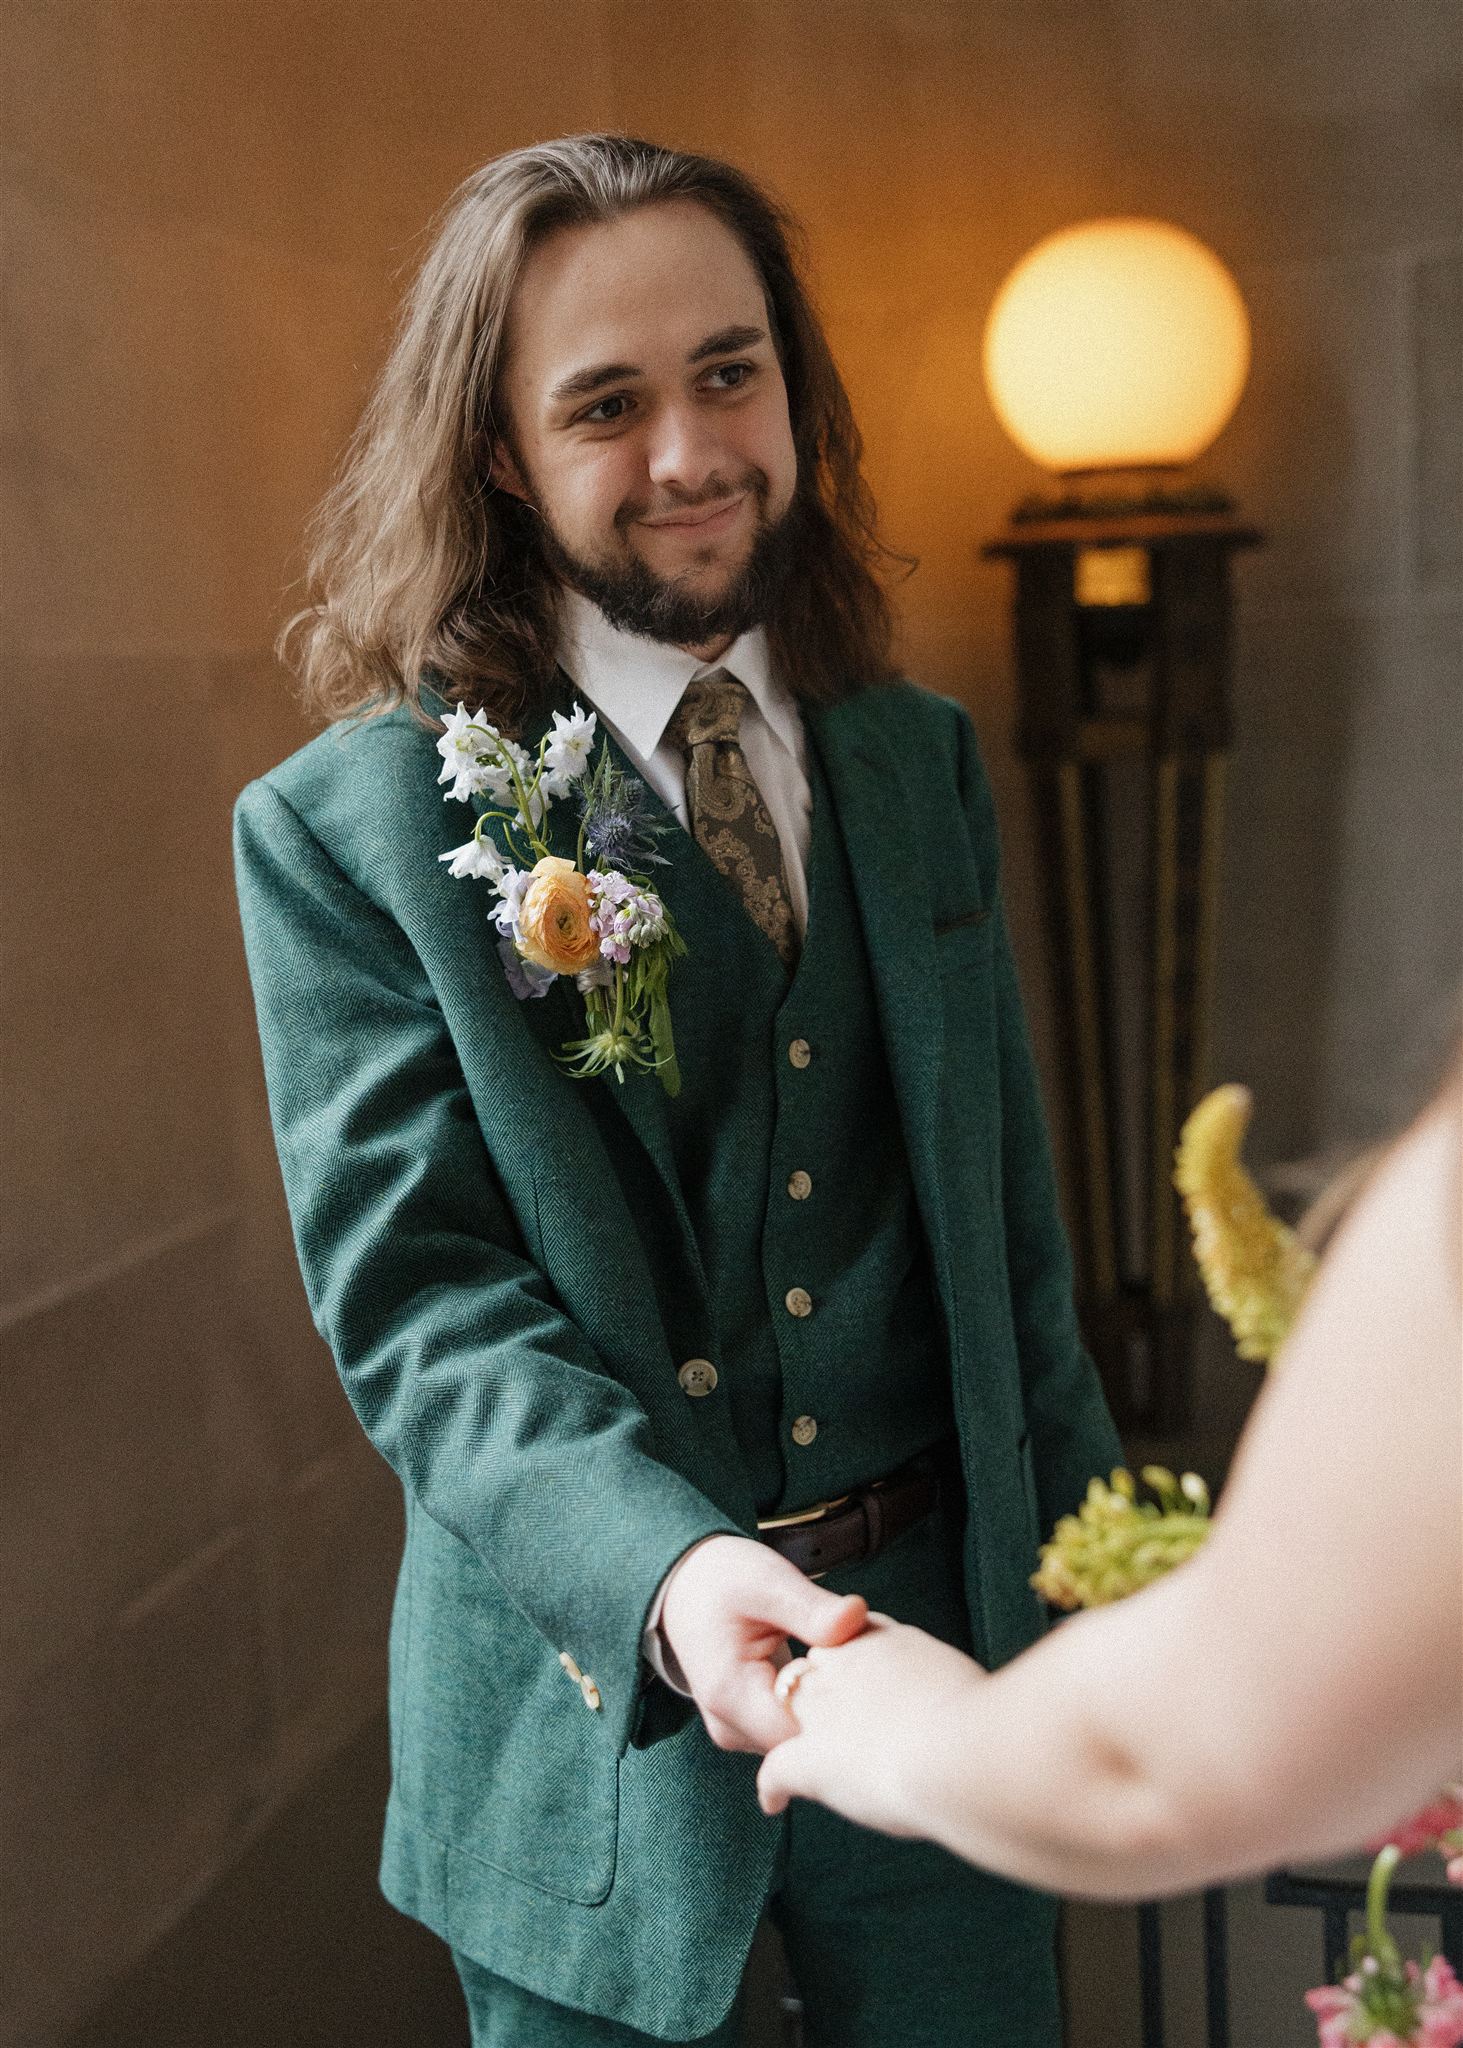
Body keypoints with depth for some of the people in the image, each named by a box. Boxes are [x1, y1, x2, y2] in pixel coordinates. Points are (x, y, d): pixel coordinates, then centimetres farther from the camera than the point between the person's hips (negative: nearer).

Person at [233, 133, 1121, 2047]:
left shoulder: (922, 760, 4)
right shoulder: (349, 830, -11)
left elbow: (1005, 1222, 9)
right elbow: (416, 1299, -16)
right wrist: (666, 1571, -32)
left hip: (949, 1625, 4)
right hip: (605, 1679, -3)